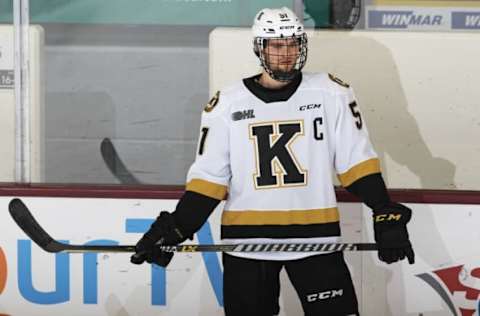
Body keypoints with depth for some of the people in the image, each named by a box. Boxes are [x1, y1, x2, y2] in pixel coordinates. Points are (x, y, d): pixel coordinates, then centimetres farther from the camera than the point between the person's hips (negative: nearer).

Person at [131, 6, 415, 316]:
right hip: (246, 241, 1)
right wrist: (175, 230, -6)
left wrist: (387, 216, -8)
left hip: (315, 237, -1)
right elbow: (208, 177, 4)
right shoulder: (227, 104, 1)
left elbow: (357, 161, 0)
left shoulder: (329, 93, -1)